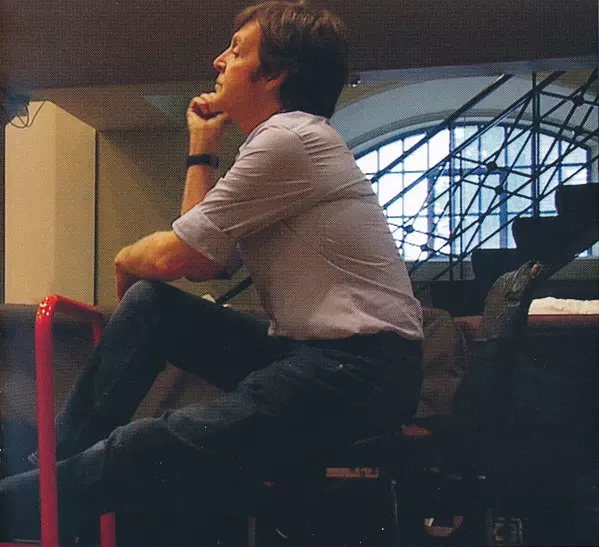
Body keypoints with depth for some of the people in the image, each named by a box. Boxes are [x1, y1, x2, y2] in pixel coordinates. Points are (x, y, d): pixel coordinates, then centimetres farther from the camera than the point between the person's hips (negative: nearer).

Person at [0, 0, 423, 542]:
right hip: (309, 350, 10)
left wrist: (127, 259, 12)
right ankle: (56, 459, 4)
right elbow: (204, 261, 15)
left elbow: (175, 256, -10)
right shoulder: (290, 142, 19)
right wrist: (202, 152, 18)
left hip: (361, 370, -10)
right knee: (149, 303, 4)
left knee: (156, 452, -21)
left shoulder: (289, 138, -12)